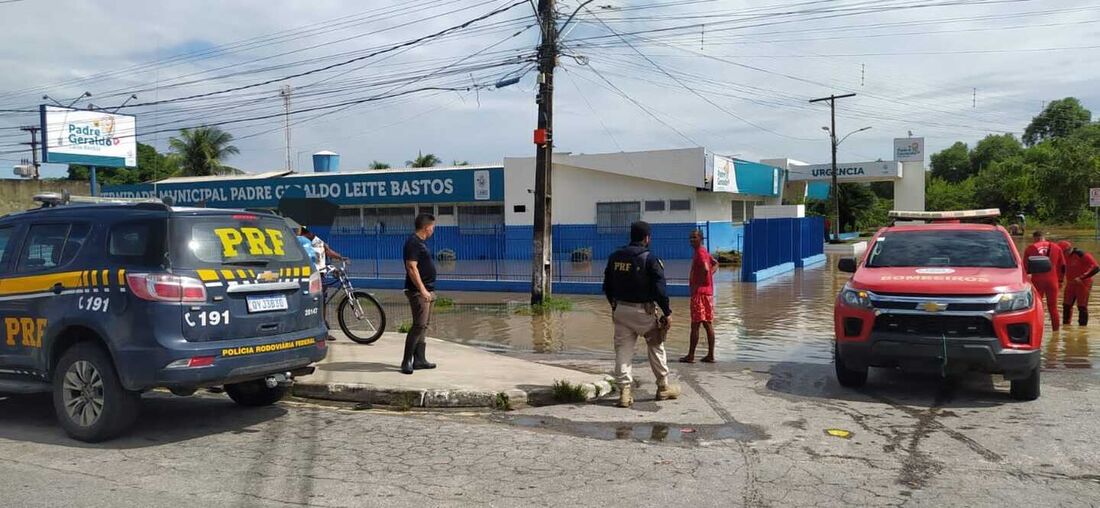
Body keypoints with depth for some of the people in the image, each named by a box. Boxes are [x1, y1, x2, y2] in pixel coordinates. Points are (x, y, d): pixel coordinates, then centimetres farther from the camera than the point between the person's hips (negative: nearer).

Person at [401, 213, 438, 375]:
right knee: (419, 325, -12)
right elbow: (411, 268, -21)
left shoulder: (420, 242, 17)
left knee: (423, 326, 12)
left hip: (426, 290, 10)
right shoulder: (413, 242, -14)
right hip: (418, 291, -10)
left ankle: (419, 360, 17)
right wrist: (422, 290, -24)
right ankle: (407, 361, -8)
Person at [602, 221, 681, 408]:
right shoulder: (650, 259, -11)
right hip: (643, 311, -4)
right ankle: (663, 387, 23)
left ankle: (624, 391, -1)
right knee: (656, 347, 13)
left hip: (620, 310, 4)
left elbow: (607, 286, 13)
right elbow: (659, 289, -14)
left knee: (623, 350, 5)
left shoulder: (615, 257, 6)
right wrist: (667, 313, -7)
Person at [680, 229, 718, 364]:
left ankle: (691, 356, -3)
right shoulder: (703, 252, 16)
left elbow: (705, 269, -27)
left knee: (695, 325, -6)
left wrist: (697, 285, -18)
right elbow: (715, 264, 27)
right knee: (708, 324, 9)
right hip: (708, 292, 10)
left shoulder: (700, 253, -13)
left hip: (700, 292, -10)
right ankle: (710, 355, 11)